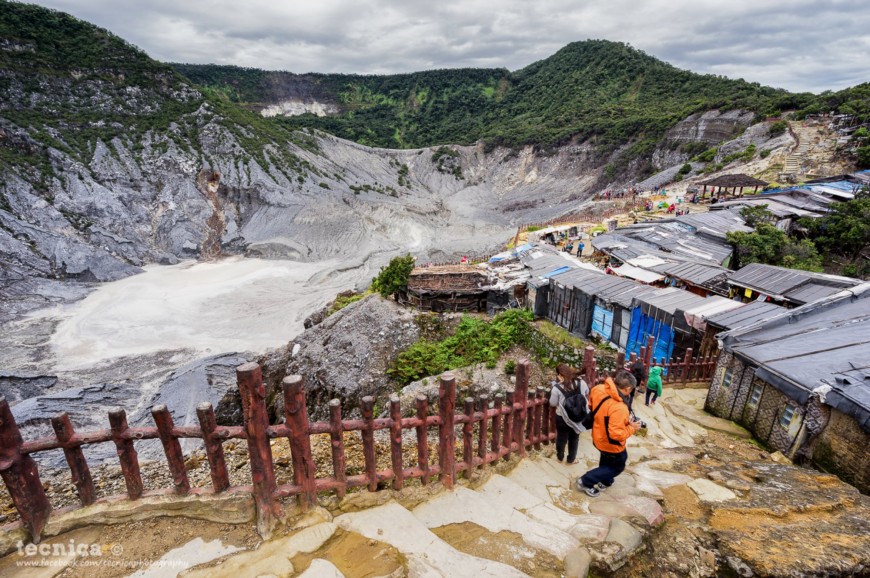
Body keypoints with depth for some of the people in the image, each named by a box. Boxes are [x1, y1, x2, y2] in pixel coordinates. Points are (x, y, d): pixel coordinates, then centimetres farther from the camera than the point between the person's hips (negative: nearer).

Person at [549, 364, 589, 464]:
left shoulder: (557, 388, -24)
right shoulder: (581, 383, -13)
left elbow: (552, 404, -10)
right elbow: (587, 395, 8)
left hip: (562, 418, -2)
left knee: (561, 438, 22)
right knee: (574, 438, 24)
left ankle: (560, 457, 43)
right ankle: (571, 459, 41)